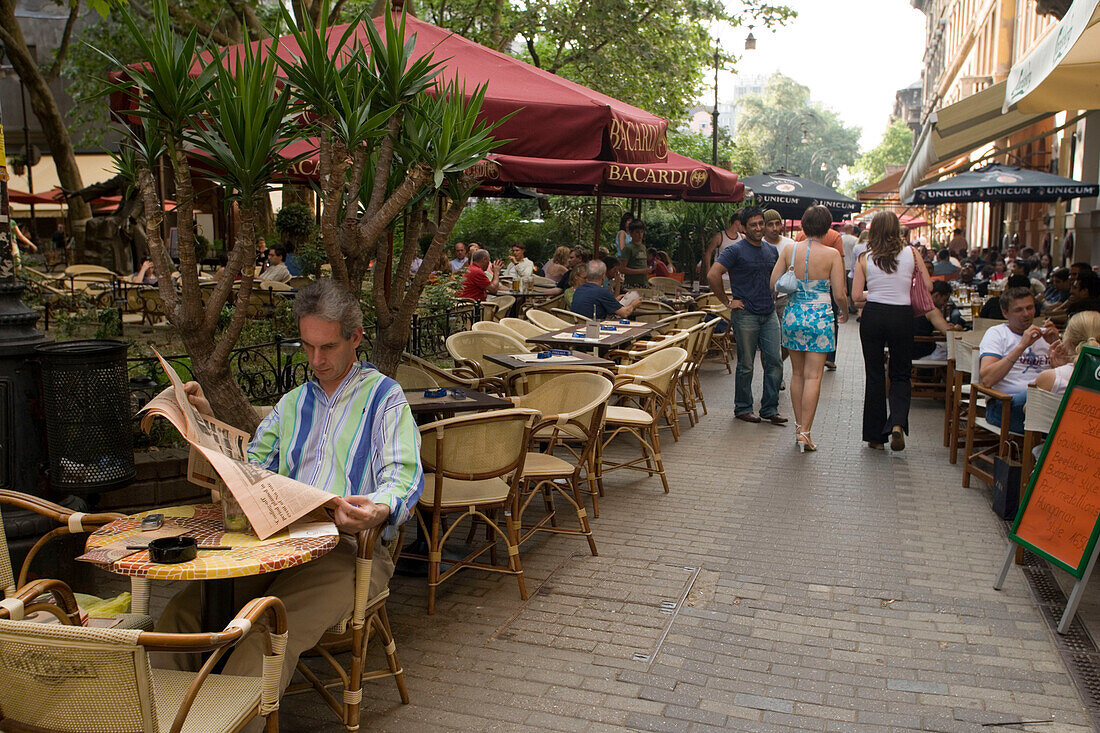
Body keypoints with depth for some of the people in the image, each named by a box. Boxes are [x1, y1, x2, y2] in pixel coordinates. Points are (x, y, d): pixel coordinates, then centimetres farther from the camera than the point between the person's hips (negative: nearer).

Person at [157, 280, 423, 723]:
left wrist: (379, 511, -31)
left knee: (268, 633, -30)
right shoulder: (294, 402, 25)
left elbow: (403, 475, -8)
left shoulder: (384, 396, 6)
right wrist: (207, 420, 10)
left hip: (350, 547, -5)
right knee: (180, 614, -15)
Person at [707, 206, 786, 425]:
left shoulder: (772, 250, 11)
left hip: (769, 314, 6)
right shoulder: (735, 250, -9)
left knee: (774, 362, 3)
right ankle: (743, 408, 16)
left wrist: (772, 296, 17)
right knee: (746, 365, 3)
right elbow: (713, 275, -17)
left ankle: (770, 409, 13)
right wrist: (727, 301, -13)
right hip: (746, 315, -6)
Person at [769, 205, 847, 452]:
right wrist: (845, 312, 11)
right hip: (820, 318, -3)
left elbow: (772, 284, 0)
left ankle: (799, 426, 21)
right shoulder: (832, 255, -9)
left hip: (793, 316, 3)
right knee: (813, 376, -1)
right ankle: (804, 431, -5)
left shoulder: (789, 250, -2)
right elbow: (839, 295, -10)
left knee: (797, 373, 14)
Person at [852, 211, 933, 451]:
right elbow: (928, 286, 2)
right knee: (900, 374, 14)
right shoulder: (911, 253, -1)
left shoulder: (865, 258, -2)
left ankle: (875, 436, 14)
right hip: (902, 316, 0)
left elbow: (857, 295, -5)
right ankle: (897, 423, -10)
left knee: (874, 375, 9)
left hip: (873, 316, 0)